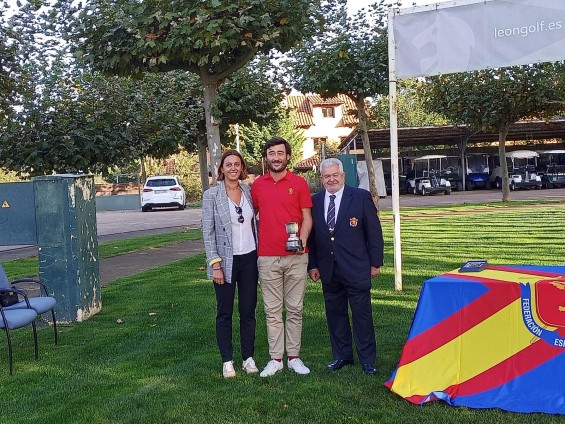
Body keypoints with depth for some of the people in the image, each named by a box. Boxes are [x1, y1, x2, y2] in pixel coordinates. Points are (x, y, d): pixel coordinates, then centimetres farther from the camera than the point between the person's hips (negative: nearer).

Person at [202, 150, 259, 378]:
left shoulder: (249, 191, 5)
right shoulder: (211, 195, -6)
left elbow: (255, 223, 10)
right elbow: (208, 232, -7)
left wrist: (260, 255, 5)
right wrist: (215, 264, -12)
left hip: (249, 258, 3)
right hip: (226, 260, -3)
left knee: (248, 310, 9)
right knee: (225, 313, 6)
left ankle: (248, 358, 22)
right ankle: (227, 361, 18)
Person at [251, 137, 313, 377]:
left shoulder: (299, 183, 1)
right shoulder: (257, 185, 7)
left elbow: (307, 217, 2)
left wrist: (302, 240, -15)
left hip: (295, 257, -1)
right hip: (267, 258, 1)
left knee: (295, 309, 7)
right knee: (272, 310, 6)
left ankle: (293, 356, 17)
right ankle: (275, 359, 15)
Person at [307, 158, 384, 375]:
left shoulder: (361, 197, -3)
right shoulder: (315, 201, 6)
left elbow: (374, 232, -1)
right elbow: (311, 235, 10)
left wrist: (375, 262, -3)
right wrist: (312, 265, 5)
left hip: (356, 269, -3)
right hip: (328, 271, 4)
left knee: (362, 315, 3)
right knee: (334, 314, 12)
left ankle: (367, 359, 14)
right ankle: (342, 355, 26)